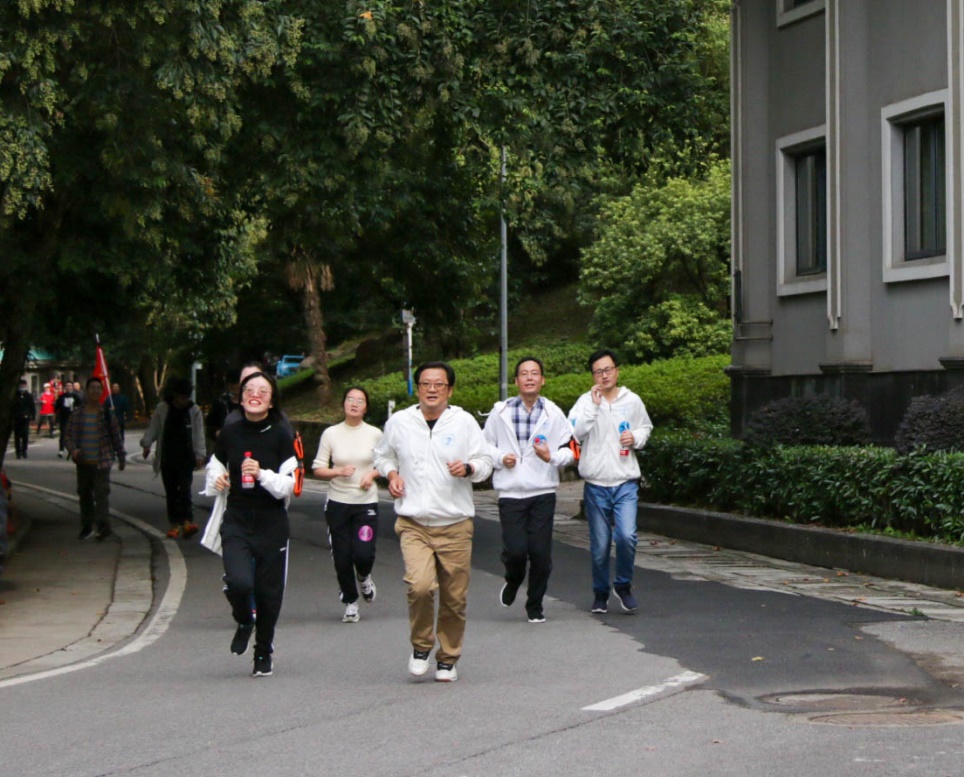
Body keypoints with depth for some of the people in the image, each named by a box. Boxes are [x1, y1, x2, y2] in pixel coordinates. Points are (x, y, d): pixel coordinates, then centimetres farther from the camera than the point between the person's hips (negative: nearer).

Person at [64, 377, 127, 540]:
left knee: (102, 493, -13)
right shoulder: (78, 414, 4)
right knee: (84, 494, 10)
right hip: (83, 462, 3)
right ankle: (86, 528, 20)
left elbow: (116, 437, 7)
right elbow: (69, 435, 6)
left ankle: (103, 526, -17)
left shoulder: (107, 413, 2)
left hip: (102, 461, -3)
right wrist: (73, 449, -13)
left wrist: (121, 457, 10)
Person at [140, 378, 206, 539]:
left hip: (186, 459, -1)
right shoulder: (162, 409, 2)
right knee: (171, 492, 6)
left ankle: (187, 522, -22)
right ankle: (174, 524, 12)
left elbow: (199, 435, 3)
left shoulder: (194, 411, 3)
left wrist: (200, 454, -5)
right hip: (167, 459, 2)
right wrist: (147, 443, -12)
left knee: (184, 490, -14)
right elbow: (152, 429, 4)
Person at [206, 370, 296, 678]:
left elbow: (289, 486, -8)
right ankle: (244, 622, 16)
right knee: (238, 582, -20)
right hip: (236, 521, 1)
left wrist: (262, 474, -23)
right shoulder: (229, 433, 5)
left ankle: (263, 654, 28)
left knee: (268, 592, 4)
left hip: (272, 522, -1)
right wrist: (217, 480, 2)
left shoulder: (282, 435, -5)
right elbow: (215, 466, 23)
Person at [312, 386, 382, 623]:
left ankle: (364, 577, 24)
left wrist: (372, 474, -9)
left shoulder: (375, 434, 0)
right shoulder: (331, 434, 0)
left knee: (363, 554, -13)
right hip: (338, 503, 1)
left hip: (366, 502, -1)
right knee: (342, 557, 1)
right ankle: (350, 602, 22)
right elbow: (318, 469, 1)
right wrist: (339, 472, -16)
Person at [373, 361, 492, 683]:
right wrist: (391, 474, 0)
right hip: (413, 524, -1)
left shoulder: (464, 422, 2)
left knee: (454, 597, 4)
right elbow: (382, 455, 21)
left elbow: (485, 462, 8)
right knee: (420, 585, -22)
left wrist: (468, 468, -14)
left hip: (456, 525, 1)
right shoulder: (399, 422, 4)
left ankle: (448, 659, 24)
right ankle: (420, 646, 3)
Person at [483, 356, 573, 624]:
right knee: (515, 549, -12)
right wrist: (499, 458, -6)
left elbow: (570, 450, 7)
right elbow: (484, 444, 14)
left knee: (540, 553, 0)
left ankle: (535, 605, 20)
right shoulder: (501, 412, 2)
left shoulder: (553, 414, 3)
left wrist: (551, 456, -13)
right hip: (510, 493, -1)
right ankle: (512, 582, 24)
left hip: (543, 493, 1)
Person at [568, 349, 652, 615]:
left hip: (626, 483, 1)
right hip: (596, 484, 0)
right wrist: (593, 405, -21)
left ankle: (623, 585, 7)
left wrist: (636, 438, 0)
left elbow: (646, 427, 21)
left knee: (627, 536, -16)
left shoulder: (632, 401, 4)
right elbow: (573, 433, -17)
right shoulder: (586, 401, -3)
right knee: (599, 545, 7)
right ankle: (600, 593, 26)